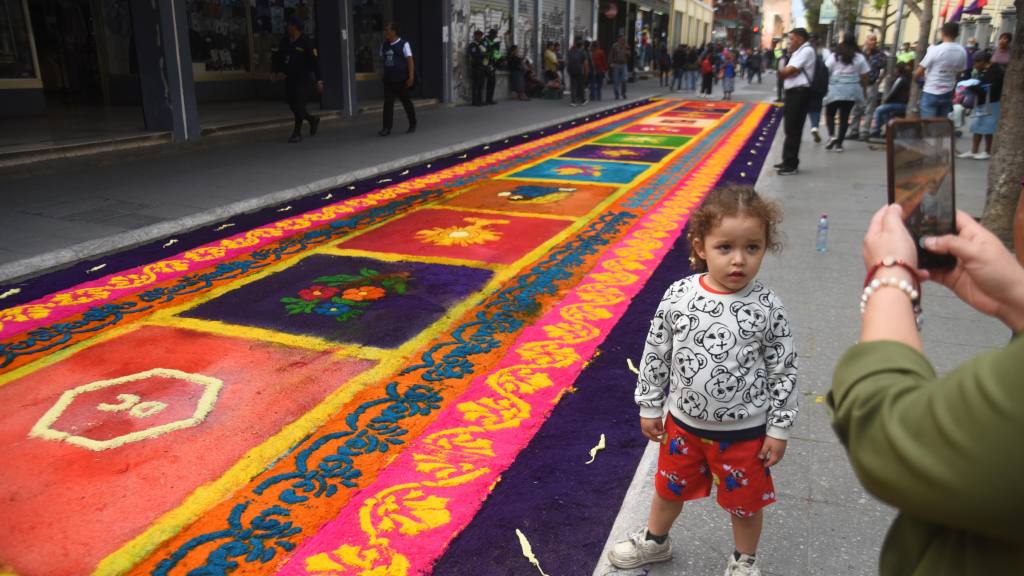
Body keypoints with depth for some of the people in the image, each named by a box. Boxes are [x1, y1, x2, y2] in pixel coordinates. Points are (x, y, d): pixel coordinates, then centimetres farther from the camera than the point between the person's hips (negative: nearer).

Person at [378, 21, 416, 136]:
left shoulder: (403, 44, -6)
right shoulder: (384, 46, 9)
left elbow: (410, 61, -9)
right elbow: (383, 60, 17)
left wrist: (411, 77, -16)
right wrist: (384, 75, 16)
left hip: (401, 80, -4)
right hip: (389, 80, 4)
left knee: (406, 102, 8)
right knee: (388, 103, -5)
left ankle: (412, 125, 24)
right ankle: (386, 128, -7)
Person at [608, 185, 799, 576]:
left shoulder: (766, 308, -18)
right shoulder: (678, 295, -15)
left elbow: (783, 371, -8)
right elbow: (655, 353, -4)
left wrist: (778, 429, -4)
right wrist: (650, 406, 2)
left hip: (744, 431, -2)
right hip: (683, 421, 2)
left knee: (745, 500, 20)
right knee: (669, 487, 24)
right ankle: (654, 541, 52)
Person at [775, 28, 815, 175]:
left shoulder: (806, 51, -11)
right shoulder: (798, 52, 20)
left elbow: (789, 71, -16)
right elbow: (786, 72, 16)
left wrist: (782, 69, 3)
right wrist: (784, 71, -4)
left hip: (799, 93, -10)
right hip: (793, 92, 10)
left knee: (793, 130, -7)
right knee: (790, 129, 15)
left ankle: (791, 164, -3)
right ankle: (788, 161, 24)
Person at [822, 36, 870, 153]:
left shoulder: (834, 56, 3)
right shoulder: (860, 58, 8)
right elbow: (864, 77, 8)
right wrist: (863, 89, 19)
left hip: (835, 89, -2)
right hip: (851, 90, 2)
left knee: (830, 113, 12)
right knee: (845, 116, 5)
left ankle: (832, 135, -11)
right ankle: (839, 143, 4)